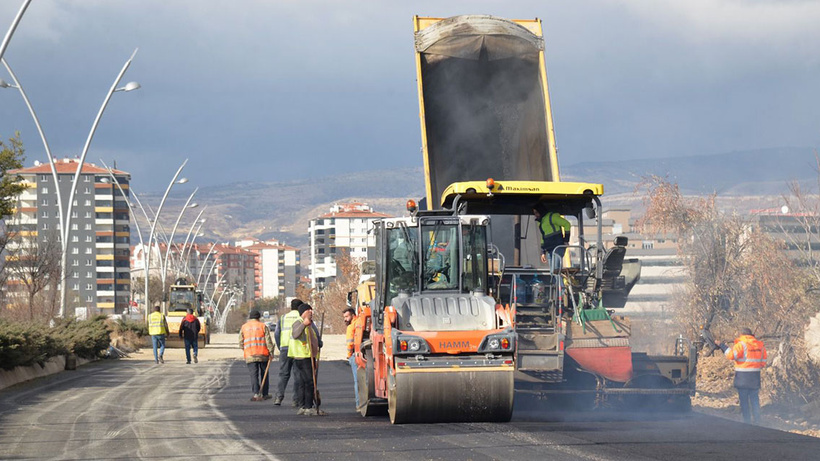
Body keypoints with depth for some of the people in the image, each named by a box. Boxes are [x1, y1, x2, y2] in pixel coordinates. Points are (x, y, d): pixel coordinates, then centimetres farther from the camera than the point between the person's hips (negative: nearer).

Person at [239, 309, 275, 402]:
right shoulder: (263, 326, 3)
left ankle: (256, 394, -16)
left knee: (254, 374, -2)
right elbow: (268, 341, -4)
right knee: (264, 374, 12)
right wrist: (271, 352, 0)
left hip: (250, 356, 1)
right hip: (263, 355, -1)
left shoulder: (244, 327, 8)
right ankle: (264, 394, 18)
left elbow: (241, 343, 9)